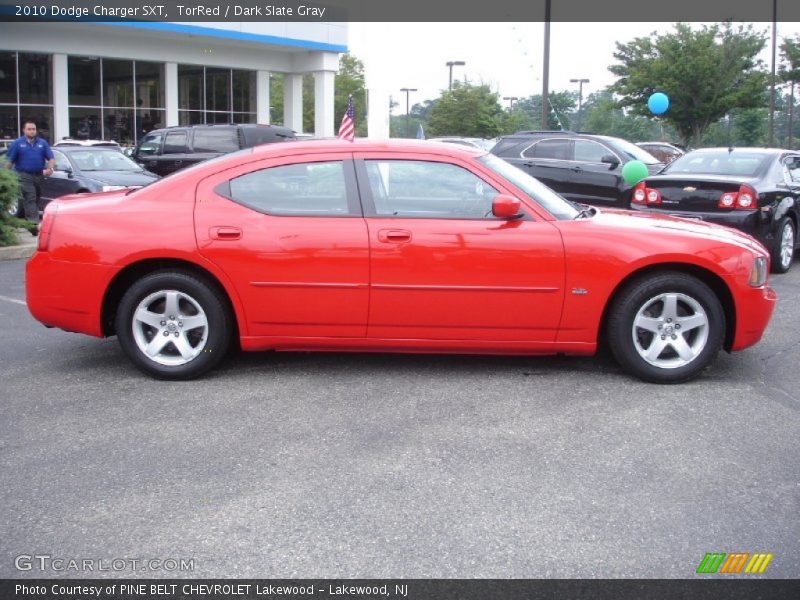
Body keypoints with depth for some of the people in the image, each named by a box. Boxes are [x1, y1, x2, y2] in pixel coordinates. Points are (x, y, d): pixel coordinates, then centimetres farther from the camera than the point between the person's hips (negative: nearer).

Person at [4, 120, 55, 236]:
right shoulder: (17, 143, 4)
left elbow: (51, 158, 8)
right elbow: (9, 161, 3)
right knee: (30, 200, -15)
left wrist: (49, 168, -12)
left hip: (39, 175, 4)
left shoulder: (42, 143, 12)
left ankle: (30, 223, 22)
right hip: (24, 176, -4)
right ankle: (34, 224, -25)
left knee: (36, 200, 10)